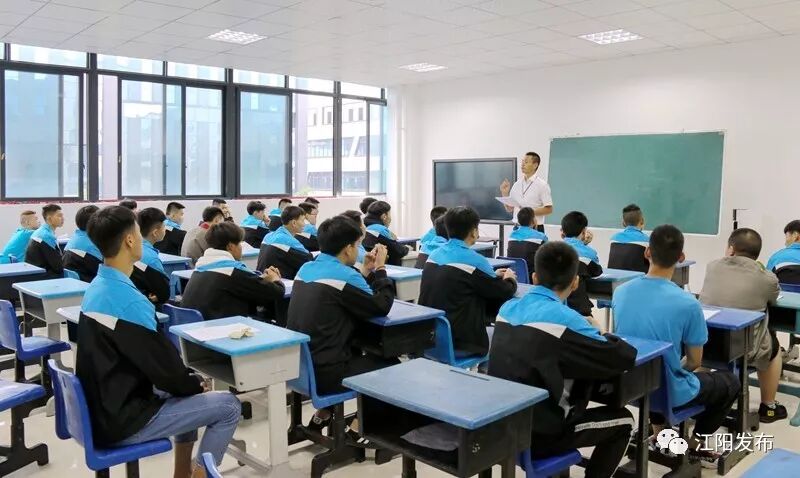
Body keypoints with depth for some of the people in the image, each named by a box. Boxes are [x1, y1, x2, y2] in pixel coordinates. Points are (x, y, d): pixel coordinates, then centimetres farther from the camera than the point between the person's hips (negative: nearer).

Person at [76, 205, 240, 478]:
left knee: (186, 389, 27)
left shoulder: (96, 288, 4)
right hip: (121, 420, -9)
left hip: (104, 406, 9)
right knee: (228, 406, -4)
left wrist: (189, 380, 8)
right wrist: (195, 383, -1)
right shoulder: (127, 300, -26)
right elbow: (165, 368, -20)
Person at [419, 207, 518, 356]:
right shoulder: (474, 260, -16)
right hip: (460, 342, -7)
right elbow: (505, 293, -5)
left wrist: (494, 276, 26)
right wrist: (510, 279, 17)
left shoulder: (435, 254, 5)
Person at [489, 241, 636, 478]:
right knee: (623, 421, 12)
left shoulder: (508, 307, 2)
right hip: (535, 434, -6)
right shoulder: (564, 318, -18)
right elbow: (624, 358, -11)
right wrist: (596, 335, 7)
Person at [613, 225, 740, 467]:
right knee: (731, 382, 23)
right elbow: (694, 362, -11)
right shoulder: (687, 303, -24)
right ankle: (695, 445, 27)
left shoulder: (621, 292, -10)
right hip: (669, 392, -4)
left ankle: (658, 432, 34)